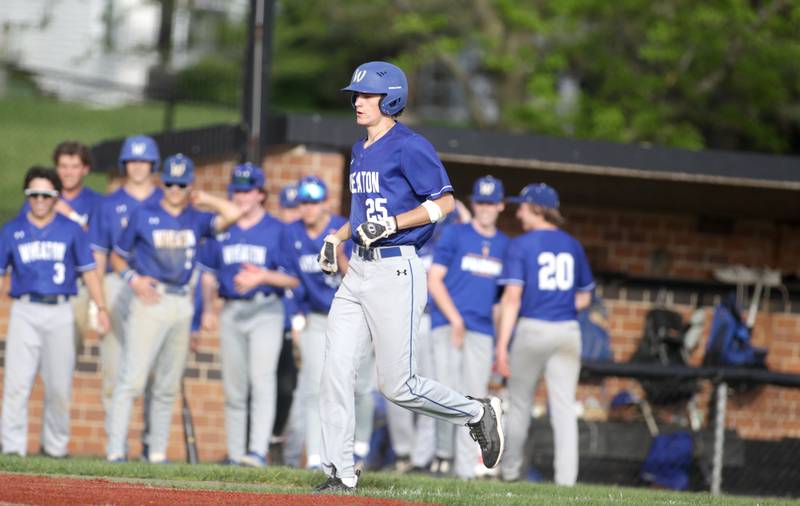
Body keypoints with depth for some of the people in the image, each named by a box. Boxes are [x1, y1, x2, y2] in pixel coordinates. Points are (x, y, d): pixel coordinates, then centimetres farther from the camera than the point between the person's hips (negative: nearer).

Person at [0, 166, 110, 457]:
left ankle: (56, 445, 13)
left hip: (60, 312, 0)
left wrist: (101, 308, 0)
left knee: (59, 385, 1)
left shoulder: (71, 231, 8)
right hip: (24, 311, 0)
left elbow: (88, 270, 9)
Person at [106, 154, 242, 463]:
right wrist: (133, 279, -6)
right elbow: (117, 257, 11)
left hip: (182, 306, 4)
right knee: (132, 379, -12)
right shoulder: (143, 216, 6)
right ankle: (115, 450, -14)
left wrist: (204, 200, 8)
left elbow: (232, 214, -5)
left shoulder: (197, 220, 12)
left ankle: (158, 453, 10)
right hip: (149, 301, -4)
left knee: (168, 387, 6)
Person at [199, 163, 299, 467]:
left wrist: (263, 276, -20)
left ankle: (258, 451, -26)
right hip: (231, 313, 4)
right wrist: (208, 310, 8)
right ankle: (235, 455, 13)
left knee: (262, 379, -18)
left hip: (265, 311, -4)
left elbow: (293, 279, -4)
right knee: (233, 386, 7)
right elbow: (209, 272, 18)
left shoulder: (277, 230, 0)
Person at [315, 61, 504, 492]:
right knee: (335, 372, -3)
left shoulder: (409, 147, -10)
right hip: (359, 271, 8)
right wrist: (336, 237, 16)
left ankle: (477, 413, 17)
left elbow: (444, 202, -14)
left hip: (396, 272, -8)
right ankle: (339, 473, 1)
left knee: (396, 385, -6)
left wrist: (393, 224, -22)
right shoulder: (360, 151, 17)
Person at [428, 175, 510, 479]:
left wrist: (500, 339, 11)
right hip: (448, 325, -3)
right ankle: (444, 453, 1)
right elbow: (434, 280, -3)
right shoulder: (454, 235, 2)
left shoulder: (504, 245, 13)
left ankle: (465, 470, 2)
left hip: (482, 331, 4)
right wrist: (455, 319, -12)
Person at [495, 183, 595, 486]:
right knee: (564, 407, -2)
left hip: (531, 328, -3)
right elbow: (584, 298, 16)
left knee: (519, 402, 13)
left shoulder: (521, 245, -4)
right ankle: (566, 478, -11)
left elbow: (512, 297, -12)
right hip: (568, 331, 3)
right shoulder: (573, 246, 10)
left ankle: (511, 469, 23)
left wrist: (502, 347, -13)